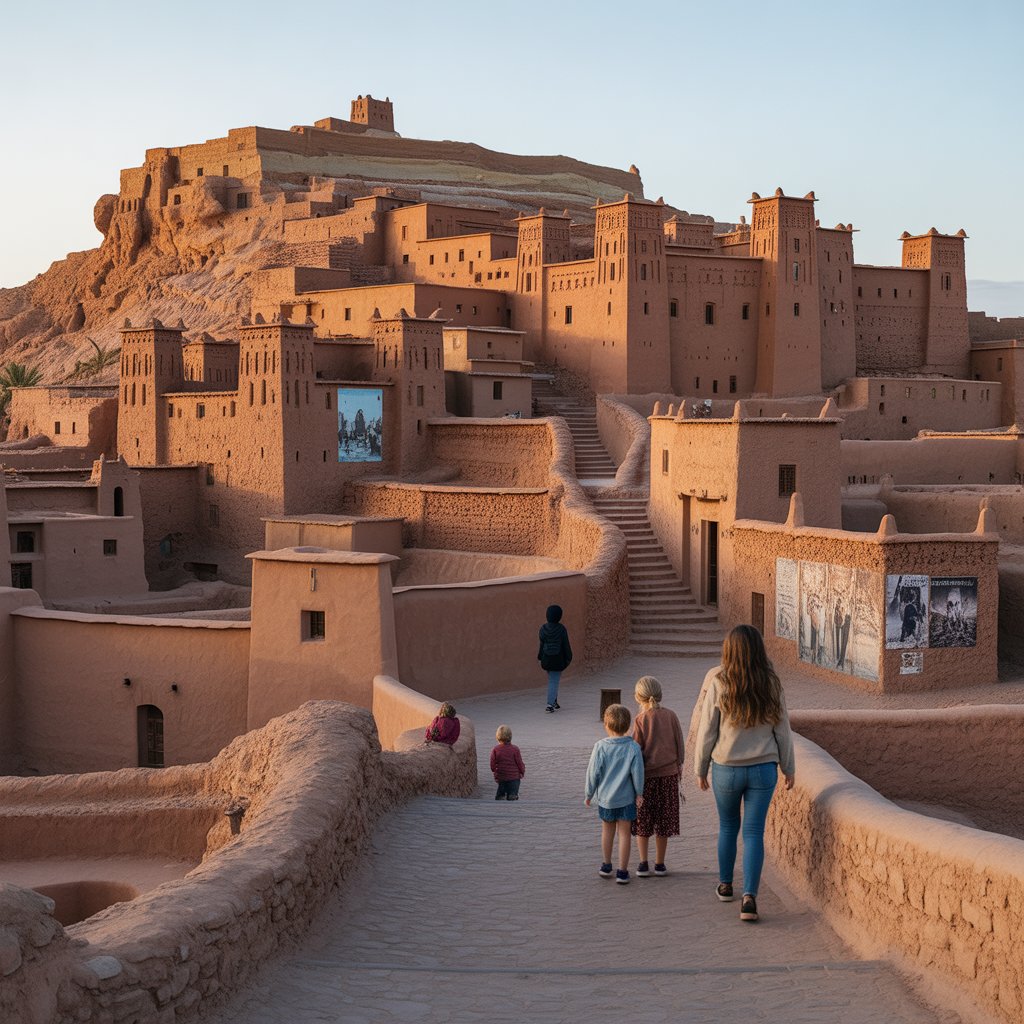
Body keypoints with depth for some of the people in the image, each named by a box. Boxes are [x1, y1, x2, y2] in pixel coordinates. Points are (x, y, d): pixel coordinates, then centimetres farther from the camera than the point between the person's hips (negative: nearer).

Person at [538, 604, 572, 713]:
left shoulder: (543, 628, -4)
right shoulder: (561, 629, -13)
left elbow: (541, 644, 1)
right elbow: (566, 645, -8)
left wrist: (540, 657, 10)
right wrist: (568, 658, 3)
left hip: (546, 658, 4)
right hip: (558, 659, -4)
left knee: (551, 680, 20)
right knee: (554, 681, -1)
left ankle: (554, 702, 27)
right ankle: (550, 704, -10)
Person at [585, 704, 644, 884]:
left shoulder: (600, 747, -12)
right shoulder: (633, 747, -13)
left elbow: (593, 773, -7)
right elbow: (637, 772, -9)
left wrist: (589, 794, 6)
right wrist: (639, 793, 5)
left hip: (605, 797, 1)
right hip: (626, 797, -1)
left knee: (607, 830, 19)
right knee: (624, 832, 6)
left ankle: (606, 866, 31)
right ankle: (622, 872, 7)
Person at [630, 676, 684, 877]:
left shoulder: (641, 719, -11)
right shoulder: (671, 716, -2)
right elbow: (679, 744, 4)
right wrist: (679, 765, 18)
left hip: (647, 775, -3)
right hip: (669, 774, 3)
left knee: (642, 823, 9)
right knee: (663, 822, 11)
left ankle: (643, 864, 8)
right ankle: (660, 864, 15)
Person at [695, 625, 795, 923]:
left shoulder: (718, 683, -10)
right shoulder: (771, 685, -5)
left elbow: (707, 731, -5)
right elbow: (782, 730, 1)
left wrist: (700, 769, 7)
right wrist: (788, 768, 13)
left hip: (726, 769, 0)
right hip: (763, 768, 0)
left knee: (728, 825, 20)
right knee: (754, 832, 3)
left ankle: (725, 885, 34)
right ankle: (749, 897, -8)